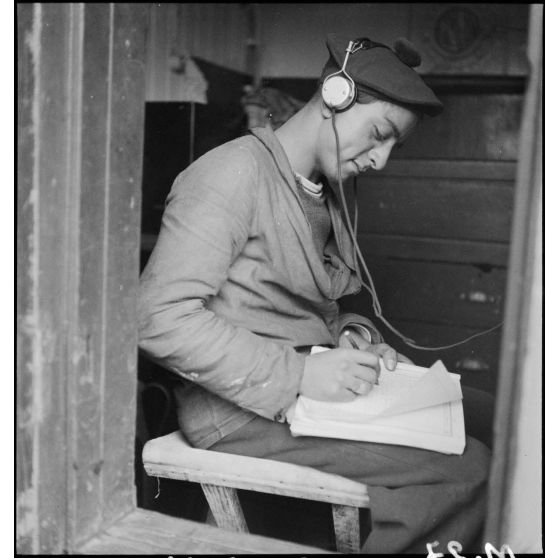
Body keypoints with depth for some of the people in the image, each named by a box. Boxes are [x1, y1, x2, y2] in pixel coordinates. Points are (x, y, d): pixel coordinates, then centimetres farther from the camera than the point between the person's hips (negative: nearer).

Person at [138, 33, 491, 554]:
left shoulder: (327, 197, 16)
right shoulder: (235, 172, -12)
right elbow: (162, 317, -20)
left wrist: (354, 336, 0)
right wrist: (297, 373, -23)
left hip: (314, 393, 9)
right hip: (244, 413, -9)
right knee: (468, 469, -15)